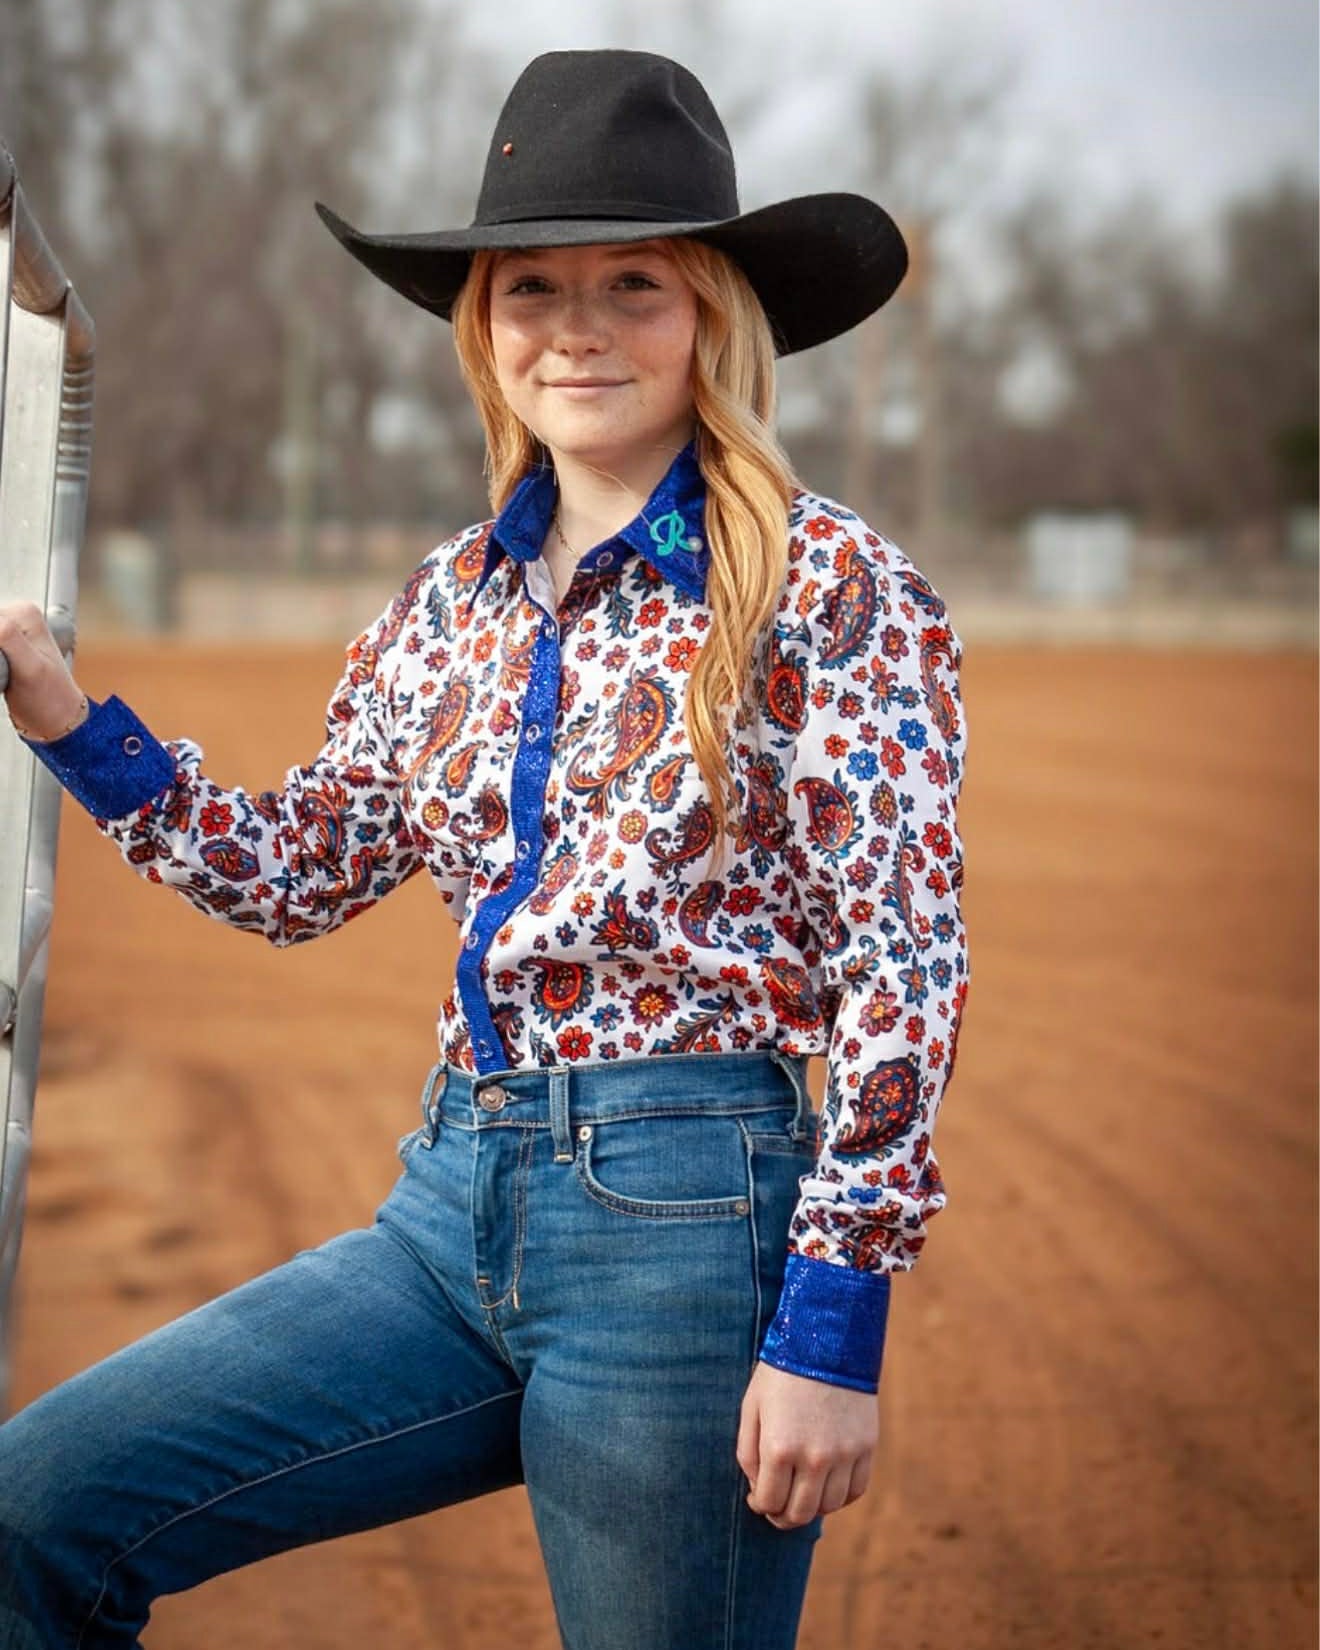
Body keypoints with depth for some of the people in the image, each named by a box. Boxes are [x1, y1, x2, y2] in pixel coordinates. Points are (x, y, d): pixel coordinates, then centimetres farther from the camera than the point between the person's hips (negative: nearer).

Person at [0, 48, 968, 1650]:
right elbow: (298, 872, 18)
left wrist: (833, 1323, -14)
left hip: (688, 1216, -6)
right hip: (454, 1200, 6)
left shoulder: (828, 586, -8)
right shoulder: (454, 602, 11)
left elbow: (901, 974, -11)